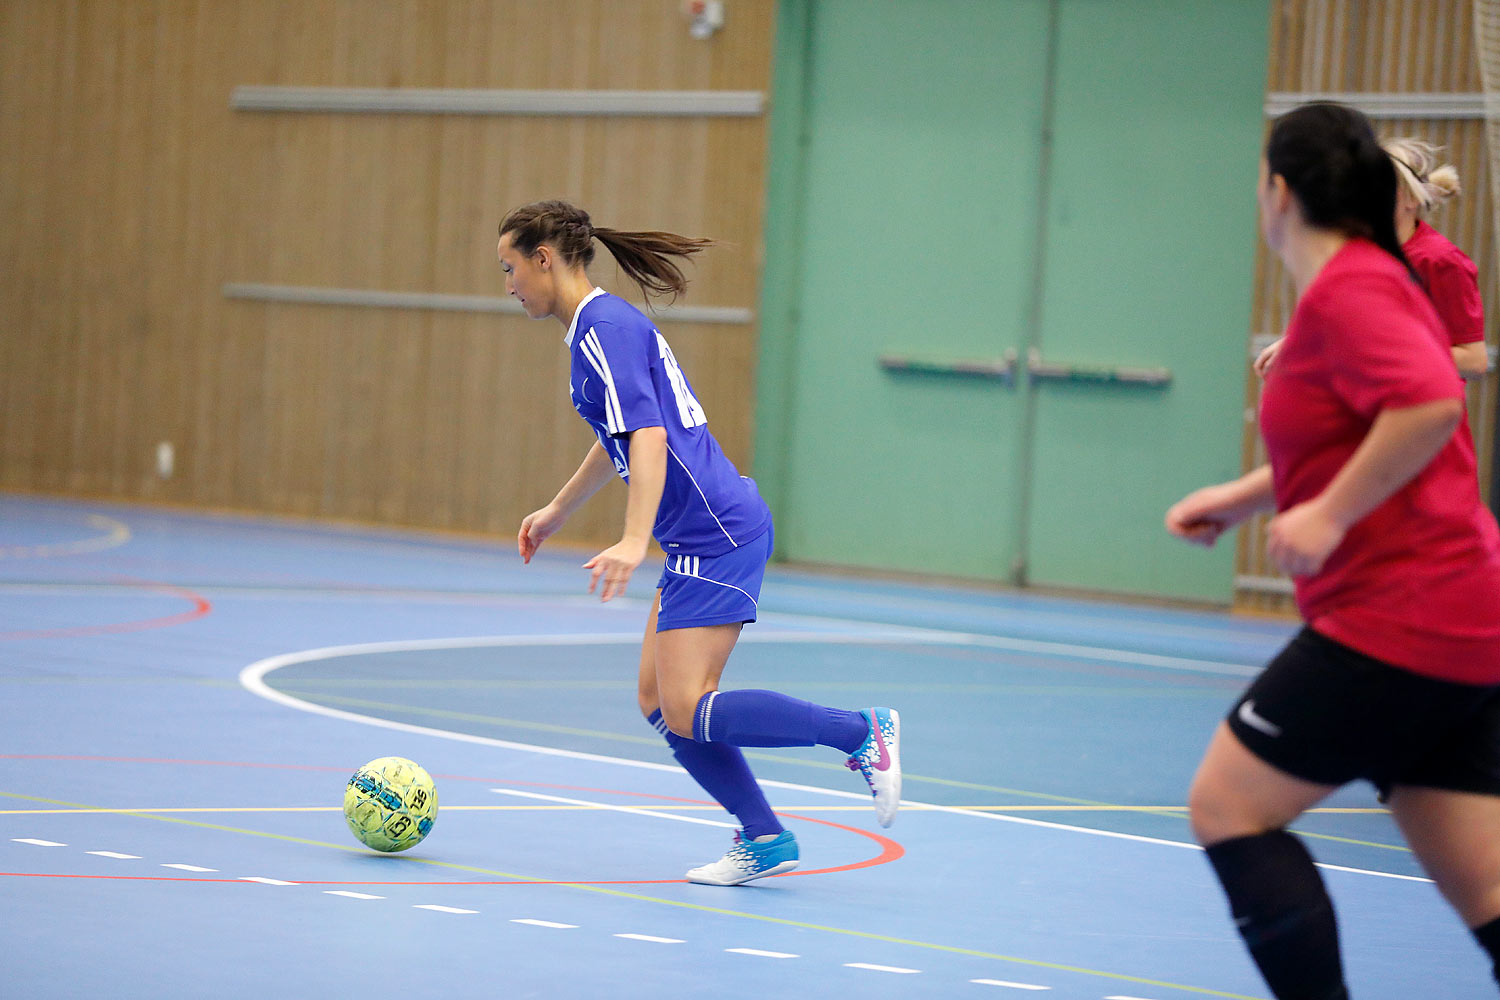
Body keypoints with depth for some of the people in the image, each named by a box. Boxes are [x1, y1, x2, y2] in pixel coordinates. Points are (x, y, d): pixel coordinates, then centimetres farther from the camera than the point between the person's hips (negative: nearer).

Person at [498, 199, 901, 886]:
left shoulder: (606, 329, -13)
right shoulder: (597, 329, 18)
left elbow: (648, 436, -25)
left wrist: (634, 541, -35)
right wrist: (557, 510, 44)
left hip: (717, 533, -10)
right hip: (699, 538, 10)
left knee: (686, 713, -13)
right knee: (659, 702, 7)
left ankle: (863, 733, -6)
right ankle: (764, 839, 9)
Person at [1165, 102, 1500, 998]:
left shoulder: (1346, 289, -13)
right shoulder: (1370, 278, 17)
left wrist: (1330, 514, -23)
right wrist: (1245, 497, 24)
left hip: (1397, 616, -10)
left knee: (1227, 805, -1)